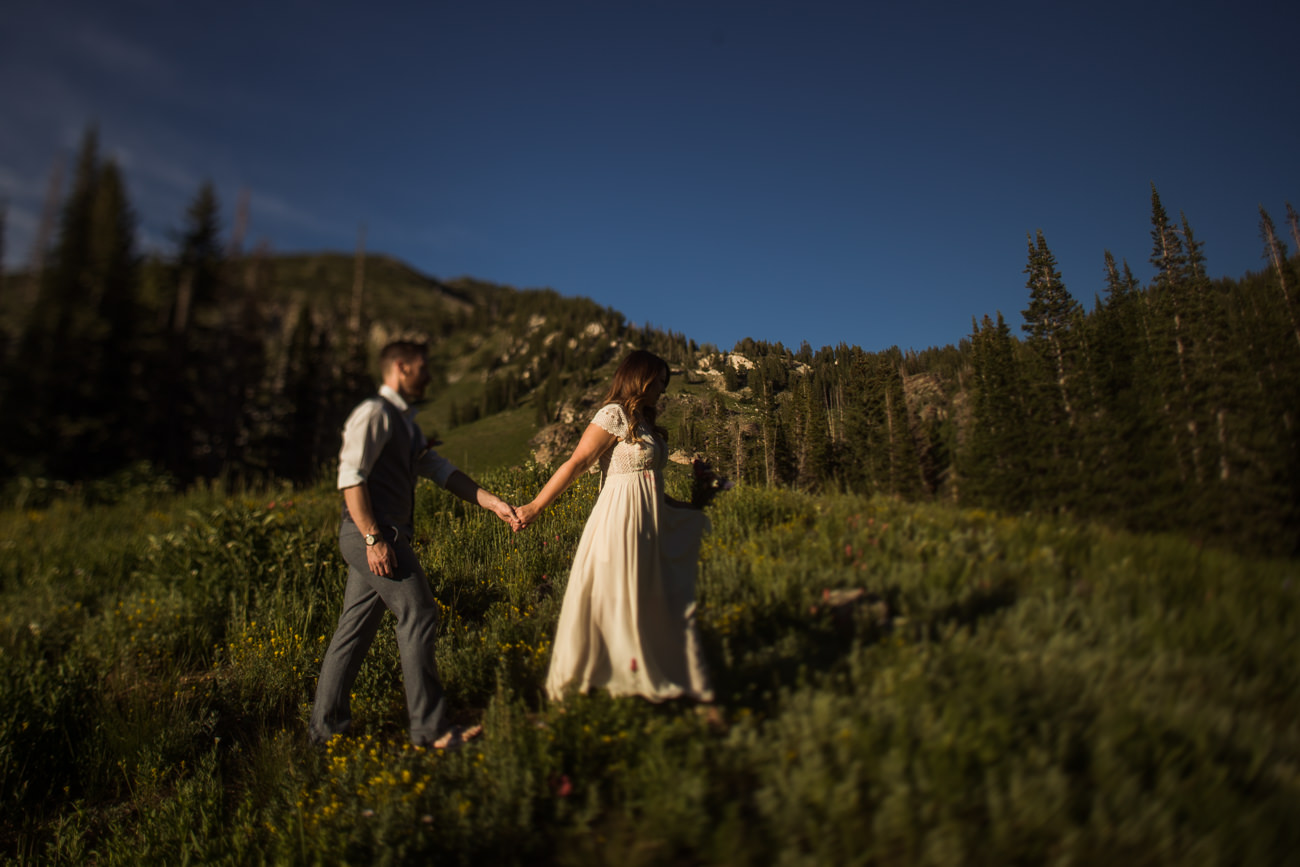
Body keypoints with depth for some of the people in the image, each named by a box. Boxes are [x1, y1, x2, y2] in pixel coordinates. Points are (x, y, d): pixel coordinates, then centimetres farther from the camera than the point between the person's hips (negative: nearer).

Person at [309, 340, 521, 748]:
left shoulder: (405, 423, 22)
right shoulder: (374, 412, -9)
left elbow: (442, 470, 16)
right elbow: (351, 478, -17)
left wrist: (493, 503, 7)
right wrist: (374, 538, -22)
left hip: (383, 537, 10)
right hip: (372, 535, -10)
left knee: (356, 625, 13)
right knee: (419, 614, -8)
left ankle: (327, 724, 25)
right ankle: (429, 729, 0)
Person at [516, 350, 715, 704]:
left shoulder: (644, 420, 15)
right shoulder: (614, 414, -11)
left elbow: (648, 480, 13)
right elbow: (576, 464, -16)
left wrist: (681, 508, 21)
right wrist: (534, 507, -20)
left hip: (650, 524, 9)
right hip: (621, 521, -8)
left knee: (663, 602, 13)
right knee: (615, 602, 1)